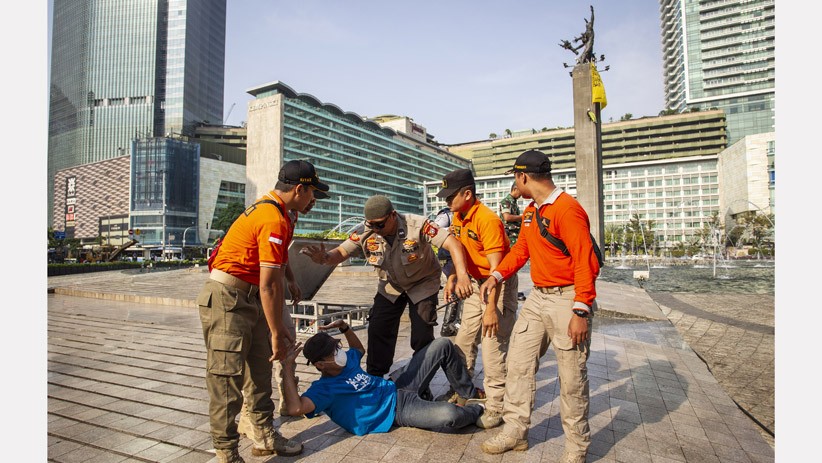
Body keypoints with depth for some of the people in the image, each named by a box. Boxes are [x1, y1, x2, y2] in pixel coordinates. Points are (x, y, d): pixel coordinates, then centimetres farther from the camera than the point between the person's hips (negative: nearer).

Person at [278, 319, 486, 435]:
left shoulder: (347, 360, 6)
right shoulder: (324, 388, -17)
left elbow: (360, 349, 29)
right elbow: (296, 408, -35)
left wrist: (344, 327, 13)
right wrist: (287, 369, -35)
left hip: (399, 388, 8)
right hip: (397, 411, -8)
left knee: (443, 345, 2)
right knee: (451, 415, -36)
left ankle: (472, 395, 19)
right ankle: (476, 408, 4)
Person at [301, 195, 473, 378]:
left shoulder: (417, 225, -31)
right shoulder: (364, 232, -20)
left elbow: (453, 243, -36)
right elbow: (340, 253, -19)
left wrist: (462, 277, -50)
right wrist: (325, 258, -43)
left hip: (422, 285, -3)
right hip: (390, 287, 3)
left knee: (422, 337, -5)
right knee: (378, 332, -2)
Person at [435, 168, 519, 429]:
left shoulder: (487, 220, -25)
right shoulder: (458, 217, 2)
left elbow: (496, 268, -28)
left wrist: (491, 309, -30)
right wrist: (452, 277, 8)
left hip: (499, 285, -9)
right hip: (475, 283, 9)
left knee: (493, 346, -7)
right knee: (464, 339, 15)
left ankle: (496, 409, 7)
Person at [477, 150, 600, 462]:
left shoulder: (567, 209, -18)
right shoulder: (530, 211, 11)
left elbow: (585, 262, -21)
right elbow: (521, 249, 18)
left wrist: (581, 311, -23)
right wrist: (497, 275, 4)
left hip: (567, 298, -8)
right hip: (537, 297, 9)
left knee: (572, 377, 5)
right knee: (518, 362, 10)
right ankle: (515, 431, 25)